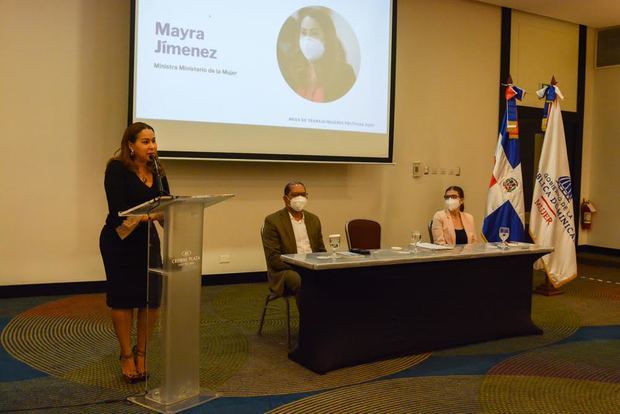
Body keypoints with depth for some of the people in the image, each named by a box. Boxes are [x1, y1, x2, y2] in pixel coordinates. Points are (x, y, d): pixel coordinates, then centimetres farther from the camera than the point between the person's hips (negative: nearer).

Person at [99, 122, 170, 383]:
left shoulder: (157, 172, 4)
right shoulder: (117, 169, -14)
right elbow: (117, 209, -23)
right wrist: (148, 215, -36)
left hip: (147, 240, 5)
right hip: (119, 241, -5)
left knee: (152, 299, 2)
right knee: (123, 298, 6)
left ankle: (141, 352, 23)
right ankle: (126, 355, 23)